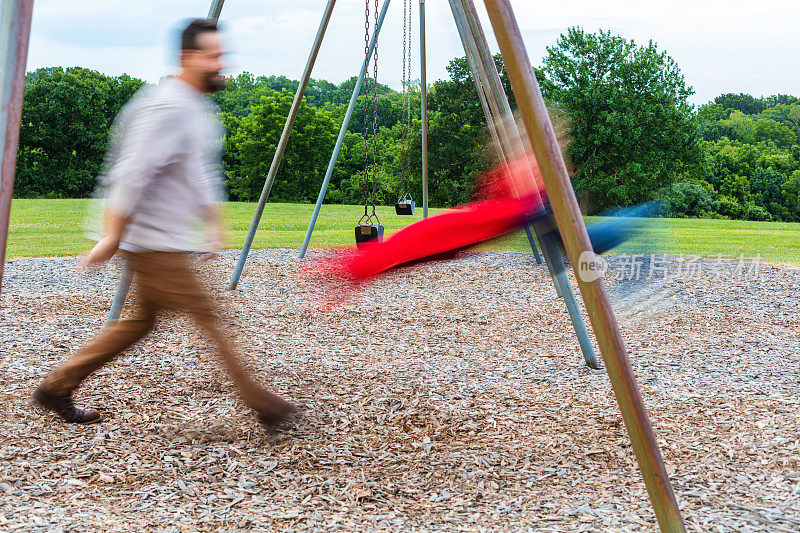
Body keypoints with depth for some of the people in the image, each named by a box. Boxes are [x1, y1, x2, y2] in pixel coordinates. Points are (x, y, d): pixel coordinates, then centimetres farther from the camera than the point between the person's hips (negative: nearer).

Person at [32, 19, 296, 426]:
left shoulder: (199, 108, 15)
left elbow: (201, 174, 24)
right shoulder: (167, 107, -18)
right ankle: (260, 403, 2)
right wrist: (111, 238, -19)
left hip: (166, 241, 10)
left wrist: (213, 223, 21)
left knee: (140, 321, 15)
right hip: (155, 243, -10)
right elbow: (133, 175, -20)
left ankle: (56, 388, 23)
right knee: (204, 316, -5)